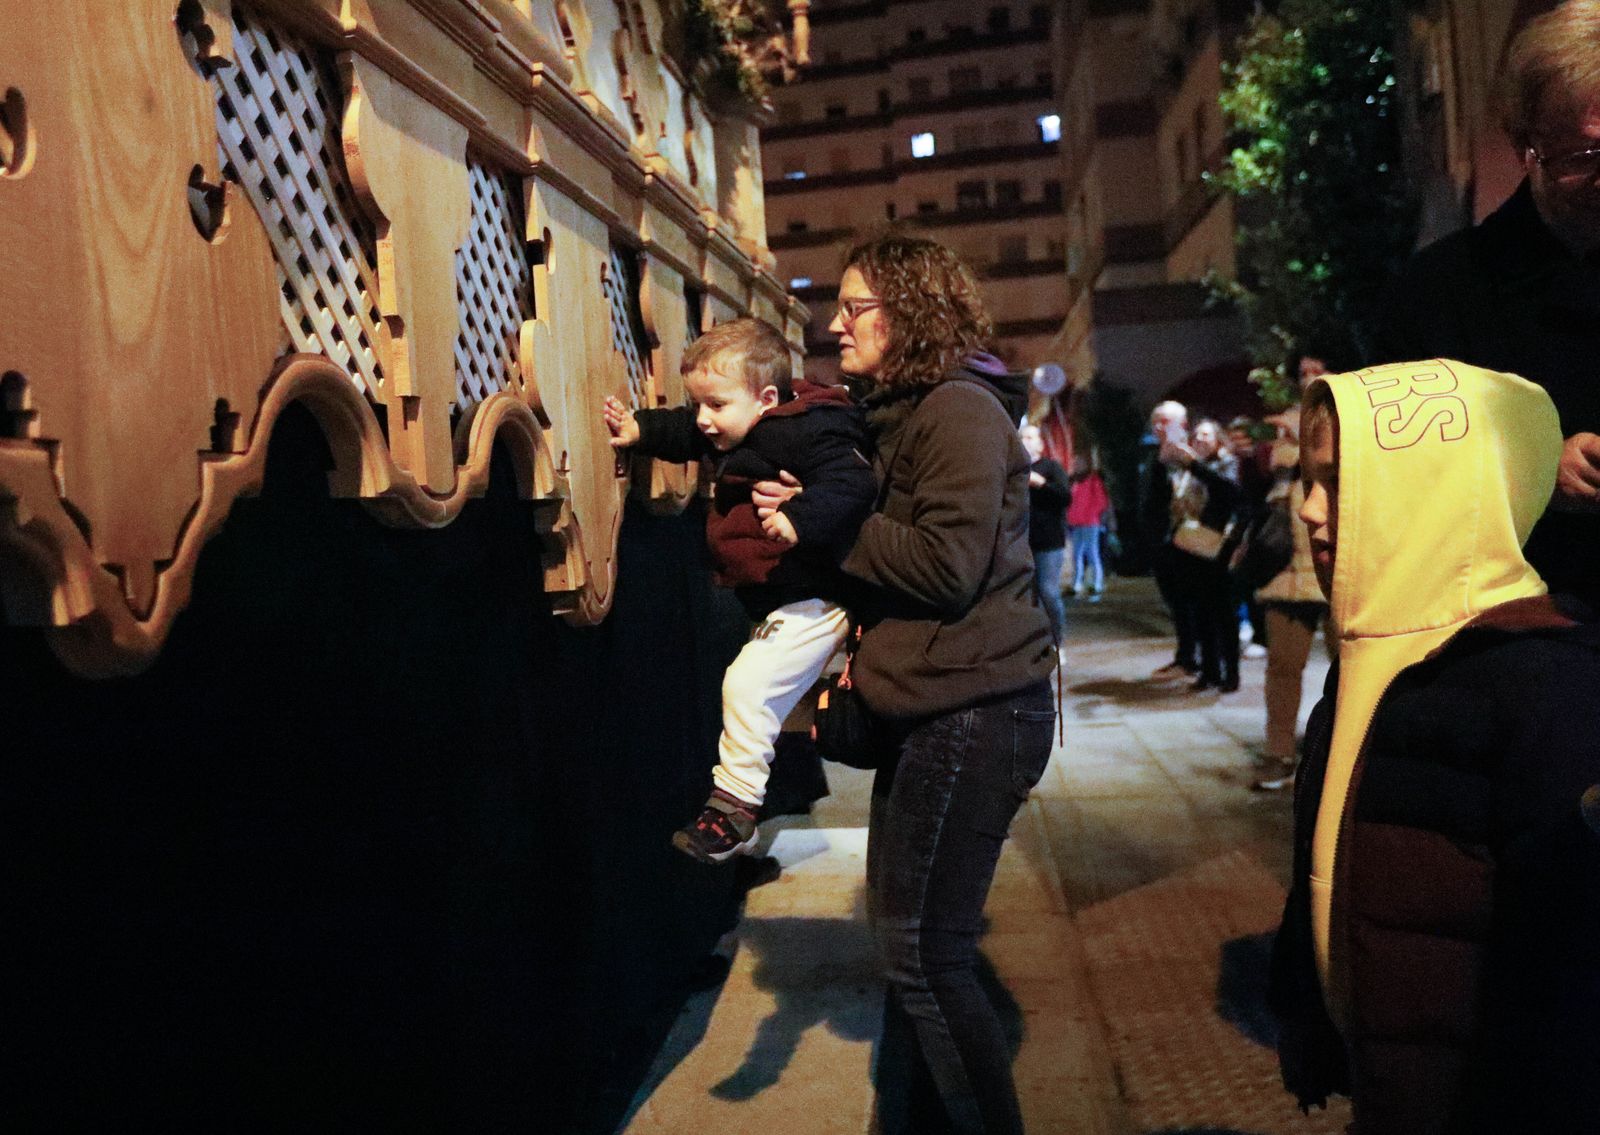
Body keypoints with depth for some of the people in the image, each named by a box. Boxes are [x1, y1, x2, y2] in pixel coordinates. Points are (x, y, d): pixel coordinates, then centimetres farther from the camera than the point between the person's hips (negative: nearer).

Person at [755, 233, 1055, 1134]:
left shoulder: (959, 410, -13)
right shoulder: (905, 413, 18)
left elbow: (948, 565, -22)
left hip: (973, 710, -10)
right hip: (932, 705, 10)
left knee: (926, 950, -3)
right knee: (907, 936, 17)